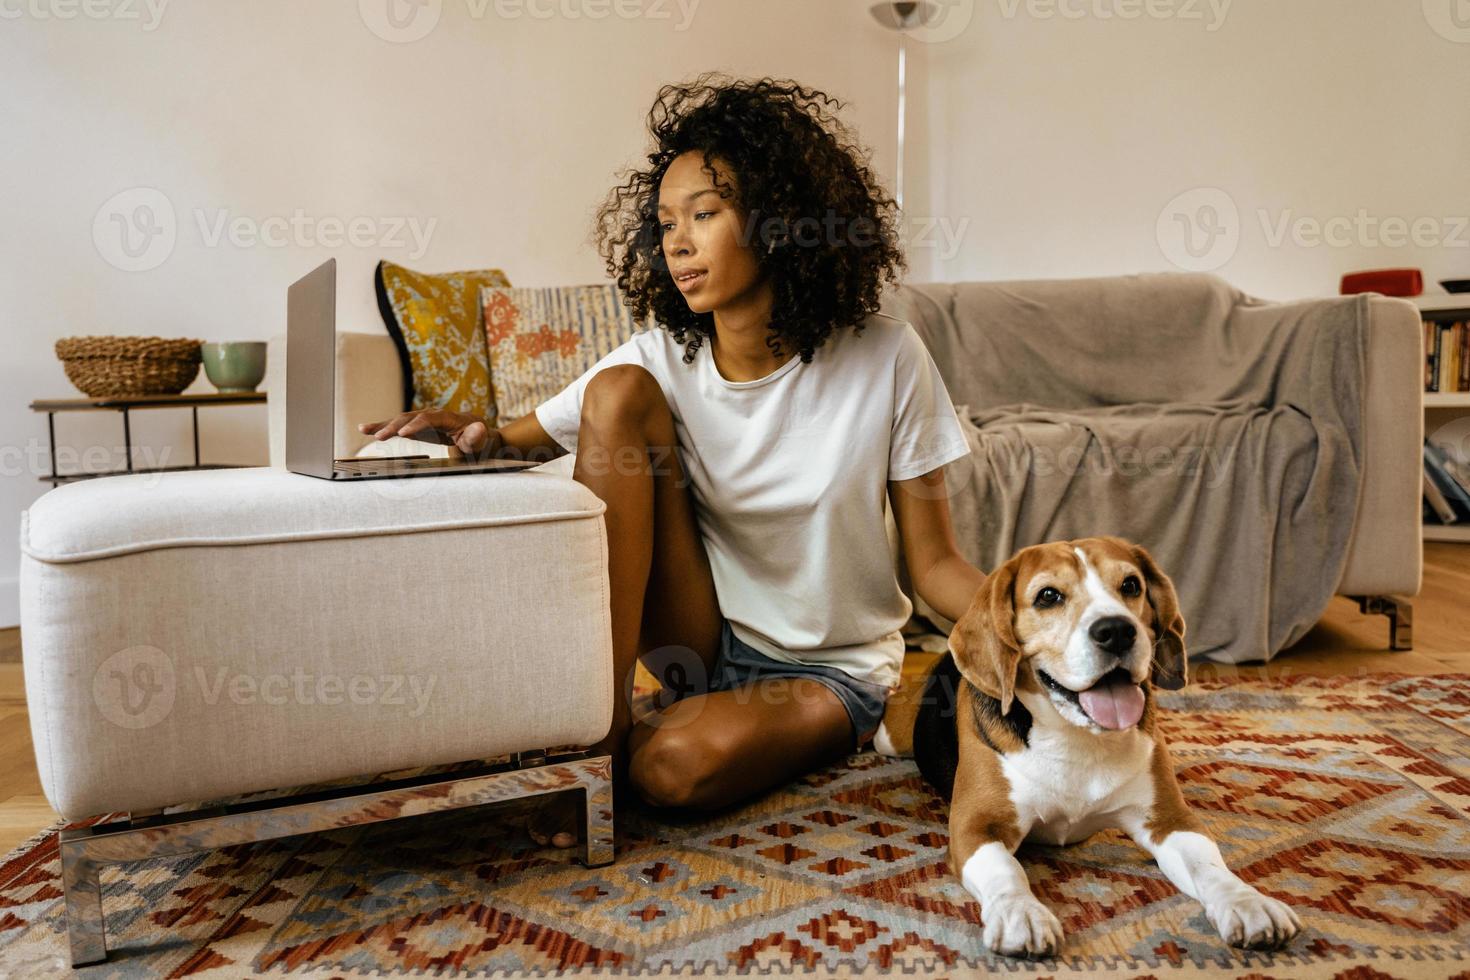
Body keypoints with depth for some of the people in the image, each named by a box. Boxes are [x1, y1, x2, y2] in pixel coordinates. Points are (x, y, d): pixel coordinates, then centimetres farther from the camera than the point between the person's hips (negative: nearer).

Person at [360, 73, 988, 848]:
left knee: (681, 766, -36)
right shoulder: (661, 361, -7)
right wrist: (481, 439, -29)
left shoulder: (884, 361, -14)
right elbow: (524, 441, -5)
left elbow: (934, 563, -11)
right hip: (702, 641, 3)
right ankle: (604, 718, -19)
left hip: (832, 667, -2)